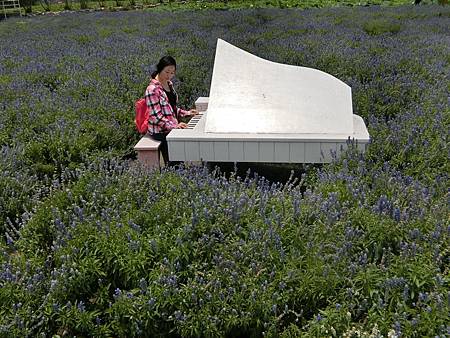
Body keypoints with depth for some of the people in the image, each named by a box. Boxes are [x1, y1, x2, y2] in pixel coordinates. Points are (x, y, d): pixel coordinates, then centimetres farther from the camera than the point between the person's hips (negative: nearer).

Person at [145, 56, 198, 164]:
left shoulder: (169, 84, 12)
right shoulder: (152, 89, -15)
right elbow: (155, 116, -20)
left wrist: (186, 113, 9)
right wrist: (174, 126, -29)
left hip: (173, 126, 9)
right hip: (160, 131, -9)